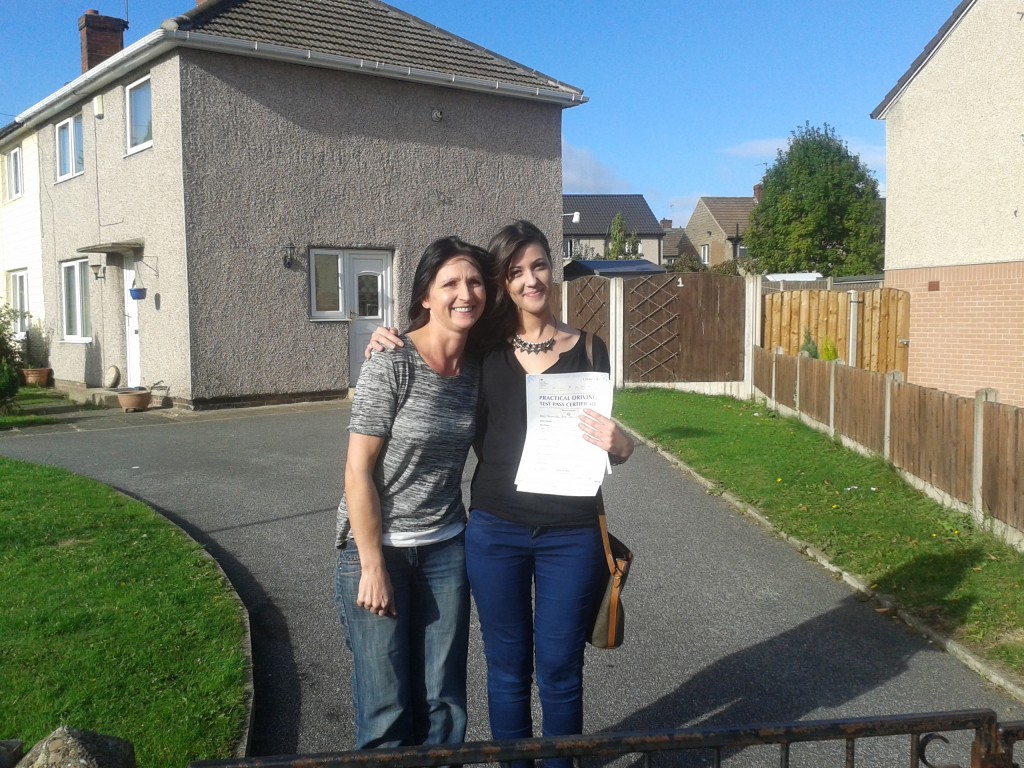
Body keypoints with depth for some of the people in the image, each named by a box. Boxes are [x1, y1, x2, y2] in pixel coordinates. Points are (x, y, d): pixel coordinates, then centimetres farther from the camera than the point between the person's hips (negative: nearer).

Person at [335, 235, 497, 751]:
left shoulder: (477, 369, 1)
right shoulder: (391, 364, -16)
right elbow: (357, 471, -15)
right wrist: (372, 566, -15)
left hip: (445, 549, 5)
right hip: (378, 546, -5)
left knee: (443, 703, 12)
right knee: (386, 710, 6)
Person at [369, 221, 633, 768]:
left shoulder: (588, 349, 2)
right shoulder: (485, 351, 2)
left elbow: (607, 444, 7)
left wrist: (618, 444, -18)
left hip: (570, 536, 0)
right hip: (495, 533, 1)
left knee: (560, 672, 10)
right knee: (508, 670, 13)